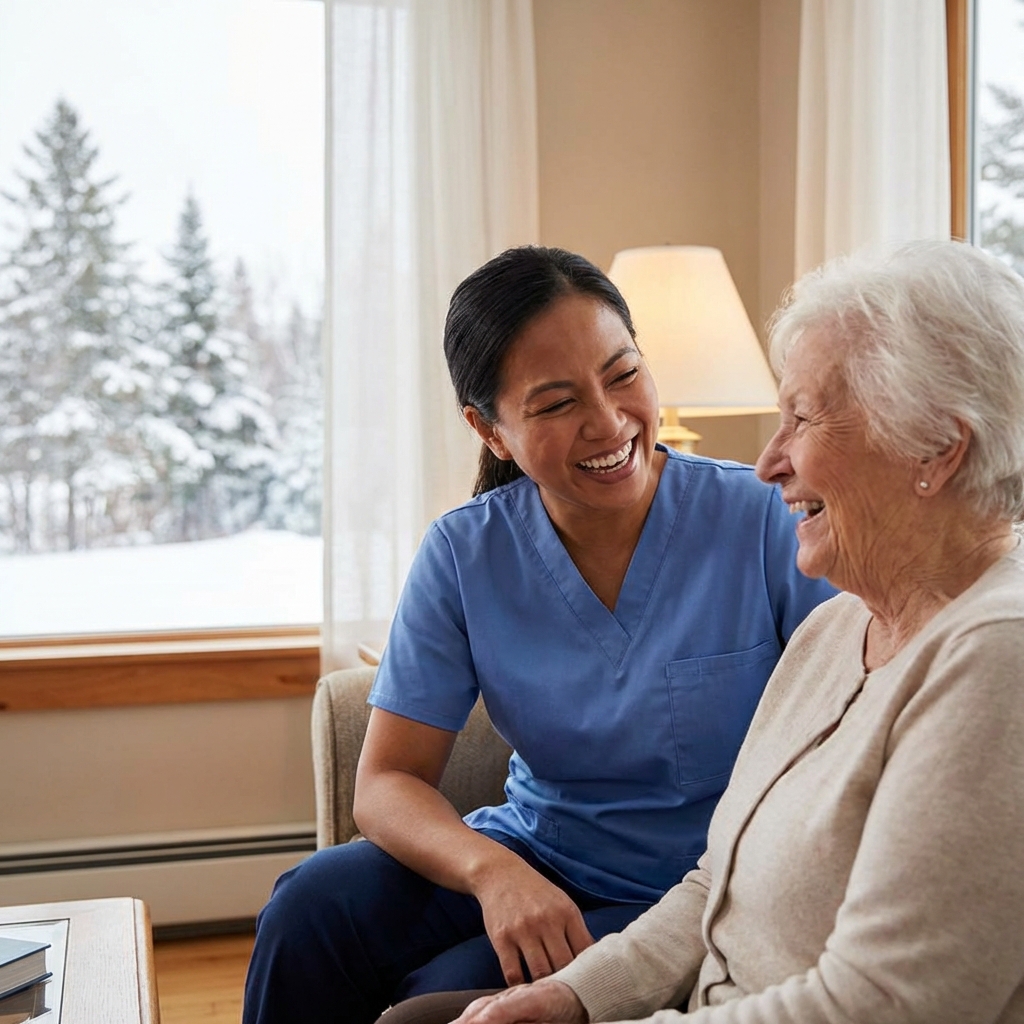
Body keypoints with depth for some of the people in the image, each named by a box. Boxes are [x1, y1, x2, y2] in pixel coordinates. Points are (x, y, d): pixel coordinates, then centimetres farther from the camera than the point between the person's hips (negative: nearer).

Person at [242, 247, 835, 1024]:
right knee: (313, 907, -19)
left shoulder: (763, 522, -15)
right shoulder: (465, 554, -6)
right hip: (533, 862, 3)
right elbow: (387, 782, -6)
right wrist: (492, 870, -27)